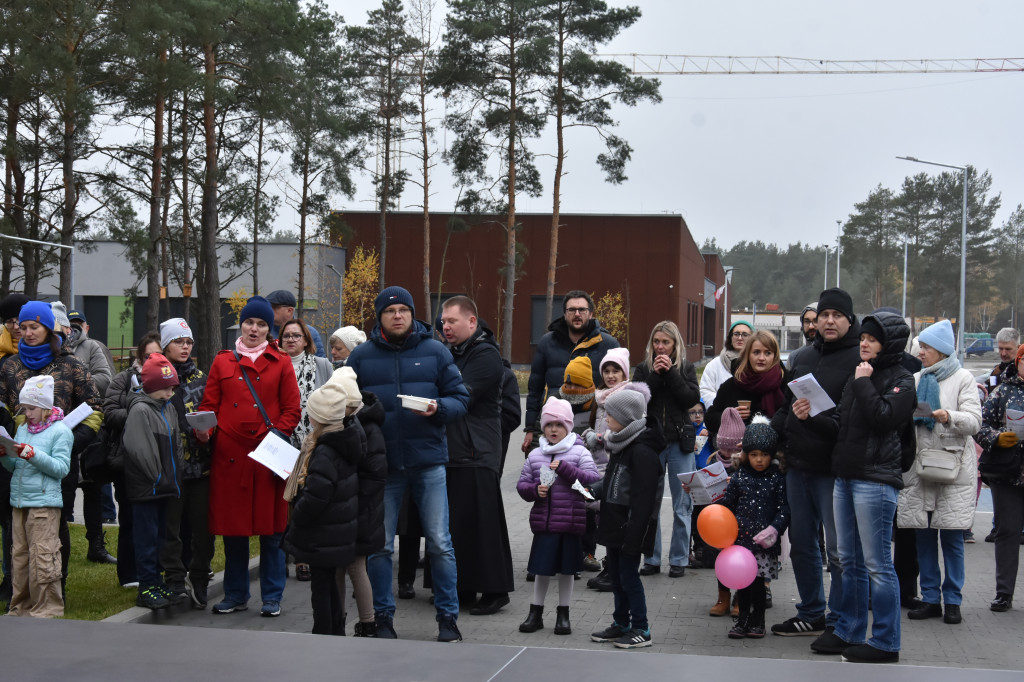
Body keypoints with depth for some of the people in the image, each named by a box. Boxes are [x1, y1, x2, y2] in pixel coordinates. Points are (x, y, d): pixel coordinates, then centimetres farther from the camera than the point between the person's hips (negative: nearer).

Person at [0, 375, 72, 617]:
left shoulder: (60, 431, -4)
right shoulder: (23, 429, 15)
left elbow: (62, 468, -12)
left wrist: (33, 454, -21)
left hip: (44, 502, -7)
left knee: (42, 556, -8)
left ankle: (47, 607, -1)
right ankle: (21, 606, 19)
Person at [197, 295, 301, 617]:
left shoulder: (281, 364, 7)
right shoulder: (222, 362, 11)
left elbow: (292, 410, 4)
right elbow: (209, 404, 10)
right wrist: (203, 430, -9)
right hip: (229, 454, 2)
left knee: (271, 526, 2)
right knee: (232, 525, 7)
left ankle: (272, 597, 12)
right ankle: (235, 594, 19)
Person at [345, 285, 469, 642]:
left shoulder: (435, 352, 5)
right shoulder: (361, 356, 6)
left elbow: (460, 398, 4)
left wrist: (438, 408, -16)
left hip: (428, 462, -1)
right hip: (381, 464, 1)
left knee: (440, 543, 1)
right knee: (379, 545, 6)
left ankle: (448, 617, 12)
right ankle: (382, 617, 18)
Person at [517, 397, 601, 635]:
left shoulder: (580, 453, 0)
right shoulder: (535, 455, 9)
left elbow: (593, 480, -11)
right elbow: (522, 484, 13)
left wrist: (564, 468, -18)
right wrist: (535, 490, -9)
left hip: (570, 523, -2)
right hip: (543, 523, 2)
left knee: (566, 569, 8)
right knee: (542, 569, 6)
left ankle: (563, 615, 21)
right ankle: (535, 613, 19)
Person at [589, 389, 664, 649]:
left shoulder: (643, 452, -20)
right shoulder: (620, 445, 11)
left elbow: (643, 499, -22)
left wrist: (633, 535, -24)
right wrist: (595, 490, 6)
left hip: (630, 526, -10)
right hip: (615, 524, 10)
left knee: (629, 576, -3)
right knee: (616, 575, 16)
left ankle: (641, 630, 7)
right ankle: (621, 624, 28)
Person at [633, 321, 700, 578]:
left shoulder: (686, 368, 6)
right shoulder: (643, 368, 7)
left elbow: (691, 398, -9)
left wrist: (670, 372, -12)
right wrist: (656, 374, -12)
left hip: (679, 443, -1)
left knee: (682, 505, 2)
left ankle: (679, 559, 10)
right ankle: (652, 559, 10)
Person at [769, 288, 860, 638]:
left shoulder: (859, 360, -9)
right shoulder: (805, 358, 14)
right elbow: (786, 408, 22)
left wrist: (814, 418, -27)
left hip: (833, 468, -8)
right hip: (797, 464, 8)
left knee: (838, 549, 0)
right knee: (801, 543, 15)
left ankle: (839, 621, 10)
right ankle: (811, 613, 28)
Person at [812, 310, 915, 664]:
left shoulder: (901, 379, -5)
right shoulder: (858, 375, 17)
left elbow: (883, 419, -19)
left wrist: (863, 383, -13)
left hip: (876, 479, -8)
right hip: (846, 476, 8)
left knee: (877, 563, -4)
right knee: (850, 561, 13)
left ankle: (884, 642, 2)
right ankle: (848, 632, 22)